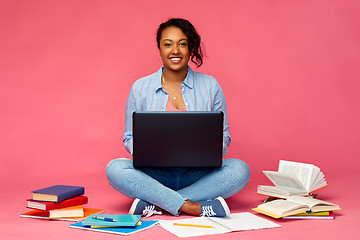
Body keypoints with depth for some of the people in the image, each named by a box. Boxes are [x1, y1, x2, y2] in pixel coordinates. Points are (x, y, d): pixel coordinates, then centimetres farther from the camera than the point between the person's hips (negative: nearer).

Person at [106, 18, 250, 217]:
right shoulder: (140, 88, 5)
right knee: (115, 169, -27)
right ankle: (193, 207, -32)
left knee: (239, 169, -27)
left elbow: (223, 136, 9)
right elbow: (130, 137, 10)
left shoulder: (210, 86, 5)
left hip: (198, 175, 1)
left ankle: (154, 203, -28)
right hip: (156, 174, 0)